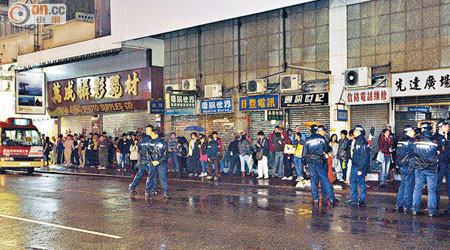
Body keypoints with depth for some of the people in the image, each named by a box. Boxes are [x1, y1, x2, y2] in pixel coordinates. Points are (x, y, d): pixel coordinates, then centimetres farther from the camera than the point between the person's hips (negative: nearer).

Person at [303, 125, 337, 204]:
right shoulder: (321, 138, -4)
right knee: (325, 180, 0)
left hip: (310, 162, 4)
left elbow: (304, 153, 9)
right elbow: (327, 149, -1)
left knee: (313, 180, 9)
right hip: (319, 161, -4)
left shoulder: (307, 140, 9)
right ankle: (331, 197, -1)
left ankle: (315, 198, 8)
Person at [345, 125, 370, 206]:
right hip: (354, 165, 9)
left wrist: (360, 169, -20)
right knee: (352, 181, 13)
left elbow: (364, 157, -19)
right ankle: (353, 199, 22)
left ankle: (362, 200, 8)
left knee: (361, 183, -1)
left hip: (360, 166, -9)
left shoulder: (363, 142, -16)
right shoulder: (355, 141, 12)